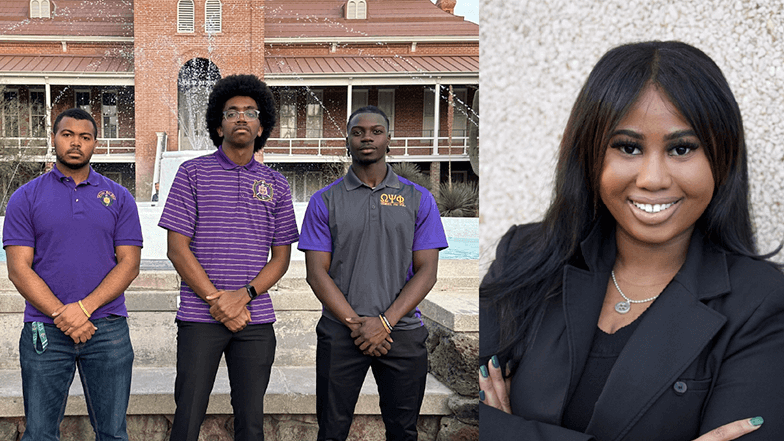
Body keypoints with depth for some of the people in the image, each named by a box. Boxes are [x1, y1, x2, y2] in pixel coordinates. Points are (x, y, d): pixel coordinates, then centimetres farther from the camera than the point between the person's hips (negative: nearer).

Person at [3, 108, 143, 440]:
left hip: (108, 328, 1)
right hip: (44, 332, 0)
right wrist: (61, 315, -14)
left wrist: (84, 307, -13)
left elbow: (129, 263, 0)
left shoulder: (119, 198, 8)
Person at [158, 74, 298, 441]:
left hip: (256, 321, 2)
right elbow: (177, 248, -2)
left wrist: (244, 295, -10)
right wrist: (216, 299, -11)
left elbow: (281, 256, 8)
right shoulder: (193, 173, 3)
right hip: (199, 318, -2)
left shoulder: (275, 185, 10)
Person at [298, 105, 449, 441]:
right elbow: (317, 272, -1)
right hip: (339, 334, 0)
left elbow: (426, 271, -1)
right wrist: (355, 323, -12)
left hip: (402, 332, 1)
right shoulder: (325, 201, 4)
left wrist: (385, 322, -12)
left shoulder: (418, 199, 5)